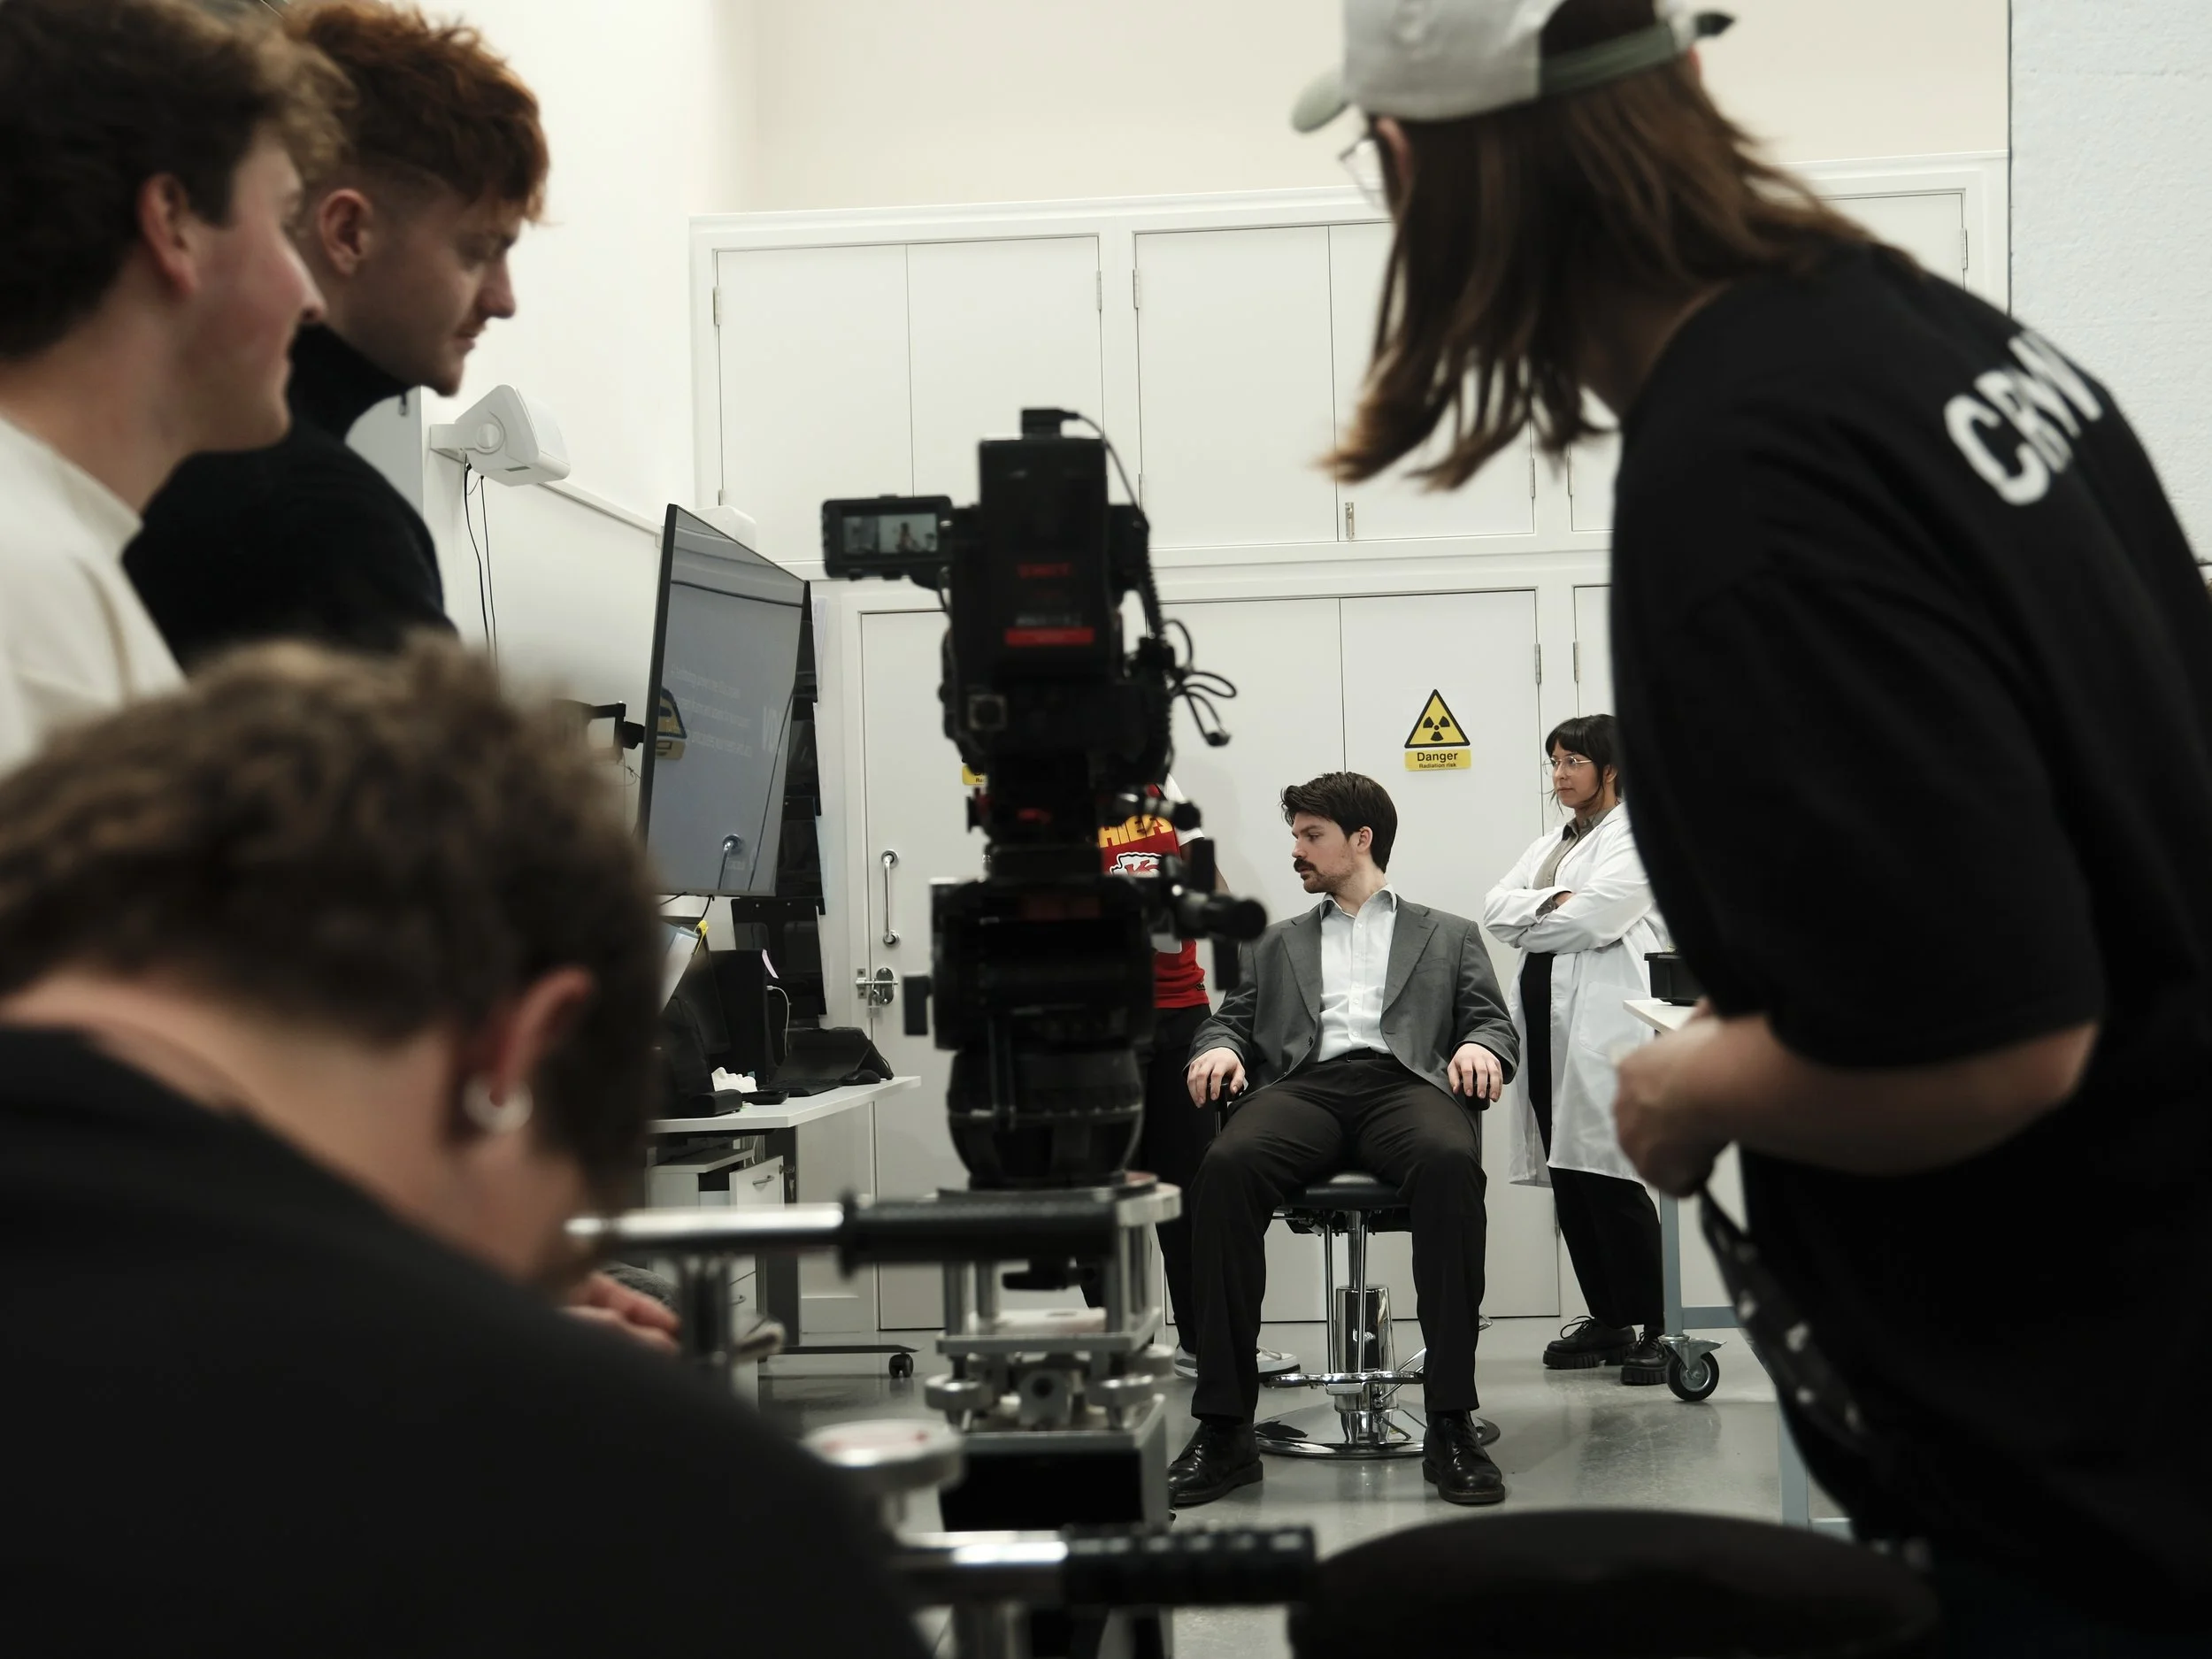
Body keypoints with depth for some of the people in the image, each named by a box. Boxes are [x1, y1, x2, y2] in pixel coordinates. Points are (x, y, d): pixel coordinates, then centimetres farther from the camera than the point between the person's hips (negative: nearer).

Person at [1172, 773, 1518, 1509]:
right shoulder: (1279, 944, 34)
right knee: (1225, 1167, -34)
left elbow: (1493, 1022, 15)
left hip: (1405, 1082, -1)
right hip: (1305, 1085, 2)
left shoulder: (1449, 936, 27)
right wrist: (1217, 1049, -2)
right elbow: (1233, 1020, 24)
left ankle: (1451, 1423, -36)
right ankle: (1223, 1429, -32)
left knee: (1449, 1163, -39)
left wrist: (1479, 1048, -10)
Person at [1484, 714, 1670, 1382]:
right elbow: (1495, 908, 10)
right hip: (1544, 1016, 8)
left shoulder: (1642, 838, -1)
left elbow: (1592, 919, -14)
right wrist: (1552, 903, -7)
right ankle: (1606, 1320, 15)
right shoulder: (1549, 845, 24)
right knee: (1567, 1176, 6)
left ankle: (1652, 1329, -4)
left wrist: (1526, 924, 2)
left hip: (1604, 1021, -8)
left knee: (1610, 1176, -11)